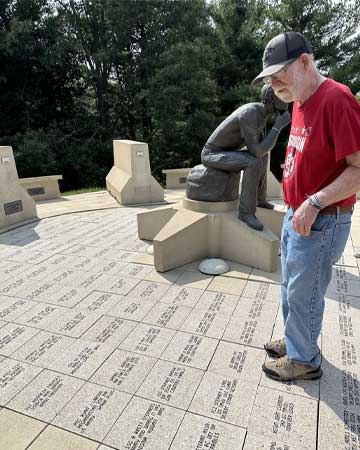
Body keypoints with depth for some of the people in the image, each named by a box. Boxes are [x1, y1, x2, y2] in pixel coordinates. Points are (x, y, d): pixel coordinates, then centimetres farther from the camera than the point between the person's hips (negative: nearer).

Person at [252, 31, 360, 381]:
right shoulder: (300, 102, 10)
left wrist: (315, 202, -28)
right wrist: (297, 207, 17)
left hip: (320, 223, -9)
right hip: (295, 215, 9)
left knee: (303, 294, 5)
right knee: (290, 287, 20)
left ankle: (303, 360, 27)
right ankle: (295, 340, 41)